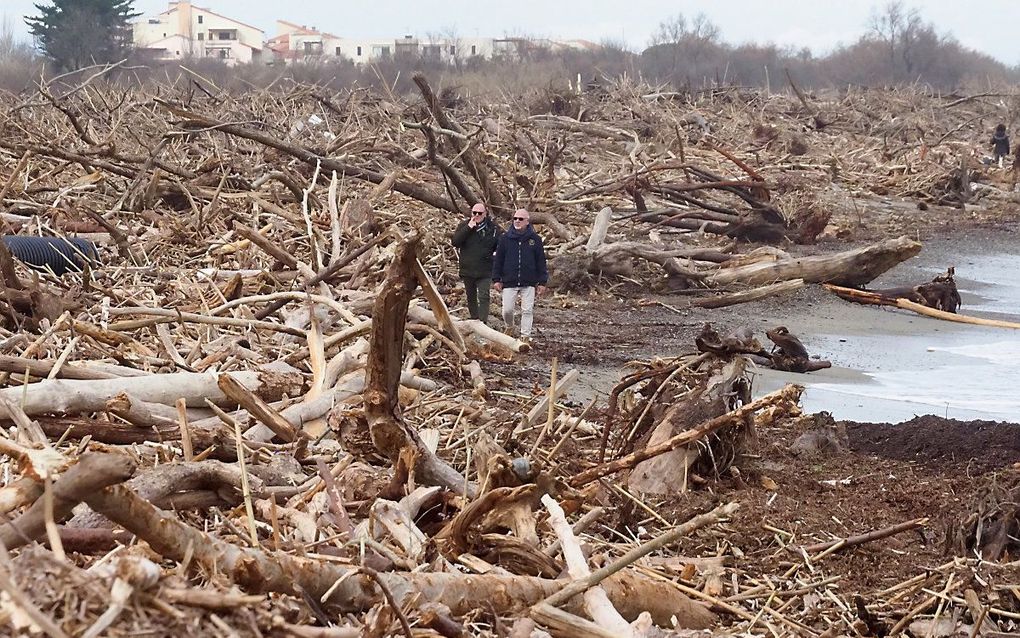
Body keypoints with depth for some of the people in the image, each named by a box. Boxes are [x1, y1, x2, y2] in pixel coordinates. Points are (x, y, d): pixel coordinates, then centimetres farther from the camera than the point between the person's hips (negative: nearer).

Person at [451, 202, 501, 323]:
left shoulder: (493, 227, -1)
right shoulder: (464, 225, 1)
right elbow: (455, 242, -12)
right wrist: (468, 228, -21)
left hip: (485, 271, -2)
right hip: (467, 269, 2)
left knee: (483, 297, -10)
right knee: (471, 298, 15)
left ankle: (483, 323, -13)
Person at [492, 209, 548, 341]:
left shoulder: (534, 239, 2)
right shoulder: (506, 238, 2)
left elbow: (541, 262, 6)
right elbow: (498, 260, 6)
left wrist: (542, 282, 2)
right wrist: (497, 279, 1)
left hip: (529, 283, 0)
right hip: (509, 282, 0)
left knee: (527, 310, 0)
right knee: (507, 310, 2)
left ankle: (525, 336, 8)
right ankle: (509, 327, 30)